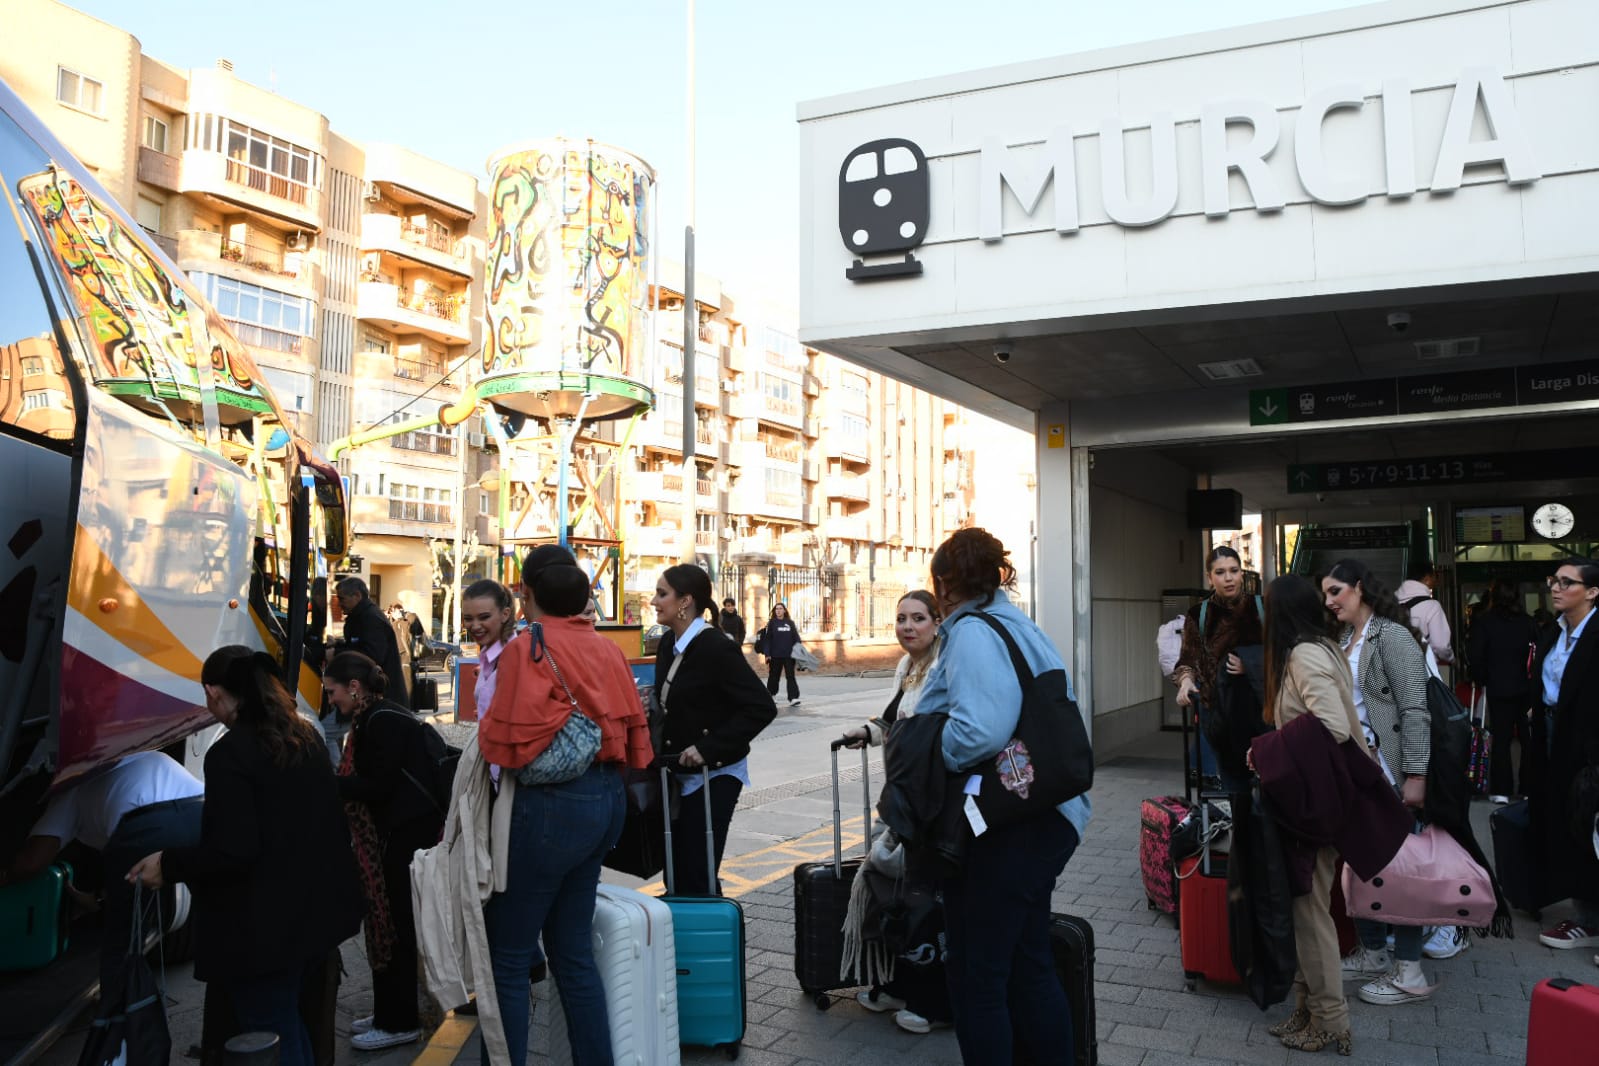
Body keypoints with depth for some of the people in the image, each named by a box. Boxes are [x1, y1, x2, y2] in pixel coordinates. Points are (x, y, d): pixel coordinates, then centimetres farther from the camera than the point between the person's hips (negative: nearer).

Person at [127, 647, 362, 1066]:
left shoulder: (230, 754, -19)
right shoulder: (306, 736, 6)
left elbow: (232, 852, -23)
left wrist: (168, 864, -8)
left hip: (264, 926, -8)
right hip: (313, 911, 8)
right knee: (289, 1025, 23)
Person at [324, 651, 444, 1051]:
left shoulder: (384, 721, -17)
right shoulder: (372, 719, 14)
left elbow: (378, 786, -20)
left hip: (407, 836, -10)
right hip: (392, 835, 10)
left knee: (398, 926, -1)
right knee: (388, 922, 15)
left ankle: (400, 1022, 9)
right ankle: (389, 1013, 26)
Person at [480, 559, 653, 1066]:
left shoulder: (528, 647, -12)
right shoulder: (607, 649, 7)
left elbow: (508, 743, -20)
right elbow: (635, 729, 7)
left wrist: (484, 731, 0)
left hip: (550, 804, -7)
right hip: (607, 797, 8)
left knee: (507, 955, 5)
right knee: (572, 948, 18)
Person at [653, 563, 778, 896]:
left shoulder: (716, 648, -19)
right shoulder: (668, 644, 6)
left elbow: (762, 707, -22)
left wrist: (709, 748, -25)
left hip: (713, 776, -8)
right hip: (678, 774, 8)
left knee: (696, 878, -3)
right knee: (676, 873, 14)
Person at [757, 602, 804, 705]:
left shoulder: (790, 623, 10)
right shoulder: (771, 623, 1)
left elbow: (796, 638, 11)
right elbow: (767, 639, -4)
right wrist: (767, 654, -11)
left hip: (789, 655, 2)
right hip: (775, 655, -2)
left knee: (791, 676, -6)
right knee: (773, 676, 8)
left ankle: (793, 698, -13)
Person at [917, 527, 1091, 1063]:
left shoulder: (972, 633, -16)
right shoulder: (1019, 626, 12)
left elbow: (980, 731, -32)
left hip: (1005, 831, -10)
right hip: (1045, 819, 10)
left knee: (977, 973, 3)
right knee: (1029, 965, 21)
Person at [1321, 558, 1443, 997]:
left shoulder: (1391, 636, -11)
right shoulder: (1344, 639, 11)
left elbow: (1414, 710, -16)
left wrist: (1415, 775, -19)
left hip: (1385, 769, -7)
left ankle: (1409, 973, 9)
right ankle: (1372, 954, 26)